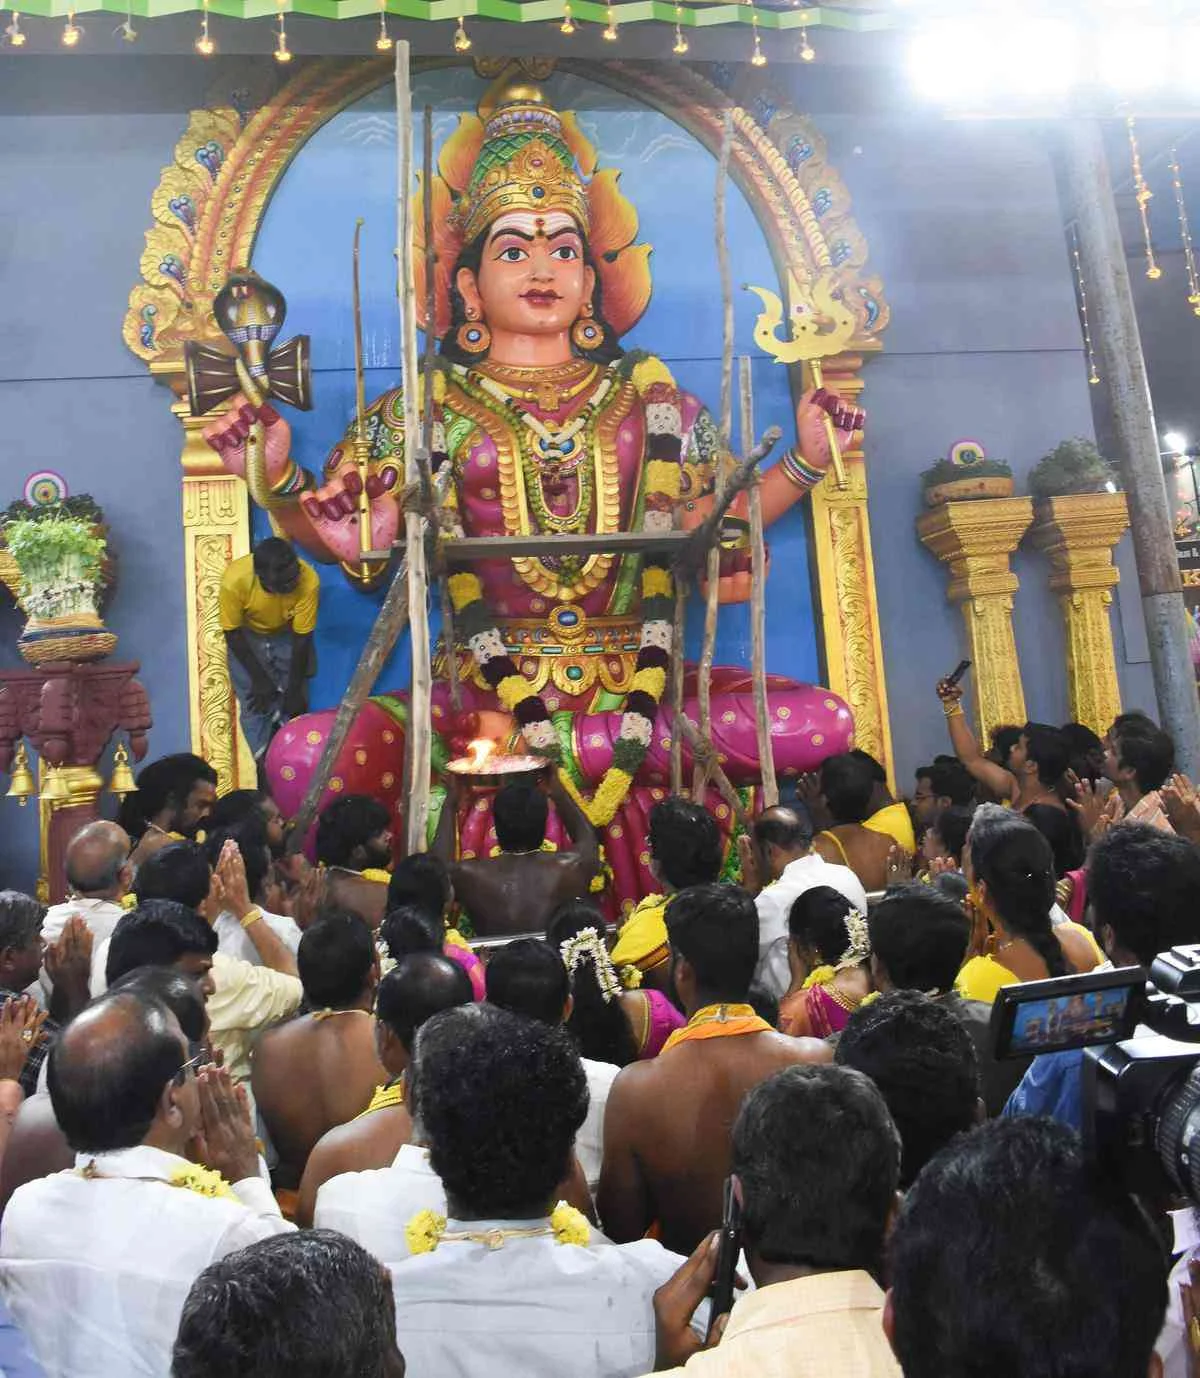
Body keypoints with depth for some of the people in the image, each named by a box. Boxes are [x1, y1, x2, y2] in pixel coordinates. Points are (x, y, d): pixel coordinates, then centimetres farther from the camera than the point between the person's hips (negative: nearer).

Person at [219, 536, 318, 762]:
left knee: (295, 704, -4)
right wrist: (260, 680, -19)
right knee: (254, 705, -6)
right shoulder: (234, 580, -39)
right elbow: (233, 634, -22)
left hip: (288, 636, 1)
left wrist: (294, 689, -18)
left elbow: (302, 638, -24)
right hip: (247, 637, -1)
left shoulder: (308, 581, -37)